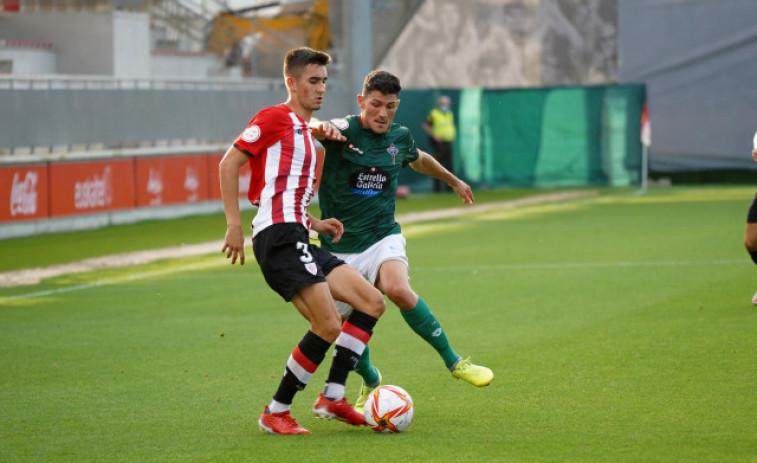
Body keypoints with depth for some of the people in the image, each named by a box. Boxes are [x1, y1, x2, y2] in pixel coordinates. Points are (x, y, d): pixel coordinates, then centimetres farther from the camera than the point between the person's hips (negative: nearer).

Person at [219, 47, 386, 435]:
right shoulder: (276, 118, -2)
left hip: (296, 239, 10)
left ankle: (332, 397, 3)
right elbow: (228, 164, -7)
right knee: (328, 327, -18)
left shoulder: (305, 133, 26)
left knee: (372, 303, 4)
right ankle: (275, 413, -7)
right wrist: (234, 225, -13)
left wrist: (315, 224, 17)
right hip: (278, 238, -10)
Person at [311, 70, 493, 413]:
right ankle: (371, 381, 32)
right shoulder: (344, 131, -9)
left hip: (382, 237, 1)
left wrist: (453, 180, 43)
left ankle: (453, 362, -18)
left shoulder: (400, 137, 5)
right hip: (339, 247, -1)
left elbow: (420, 159, 29)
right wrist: (322, 128, -55)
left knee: (398, 289, -30)